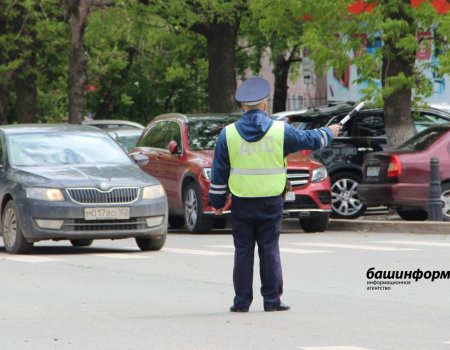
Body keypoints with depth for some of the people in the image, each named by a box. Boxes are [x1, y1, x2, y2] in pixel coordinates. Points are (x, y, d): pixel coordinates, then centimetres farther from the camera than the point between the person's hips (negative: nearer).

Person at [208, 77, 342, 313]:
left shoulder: (228, 134, -1)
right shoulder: (280, 131, -4)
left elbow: (219, 173, 3)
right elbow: (310, 140, 9)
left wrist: (217, 201, 12)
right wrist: (329, 133, 29)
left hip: (241, 203, 0)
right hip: (271, 202, 0)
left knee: (243, 251, 4)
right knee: (270, 251, 4)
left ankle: (242, 301, 4)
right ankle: (272, 300, 4)